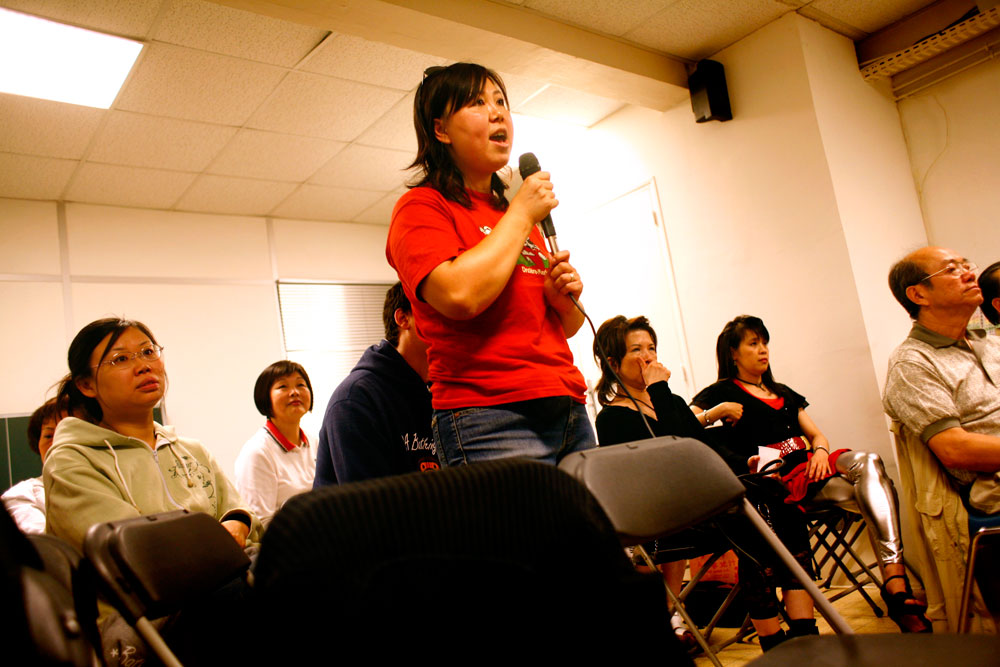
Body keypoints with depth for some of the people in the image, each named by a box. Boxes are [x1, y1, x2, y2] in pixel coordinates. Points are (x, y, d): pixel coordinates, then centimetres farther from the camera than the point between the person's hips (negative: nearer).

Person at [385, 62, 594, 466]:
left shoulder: (515, 214, 21)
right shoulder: (422, 206, 0)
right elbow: (460, 295, -21)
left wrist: (566, 299, 2)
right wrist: (521, 214, -7)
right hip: (490, 418, -6)